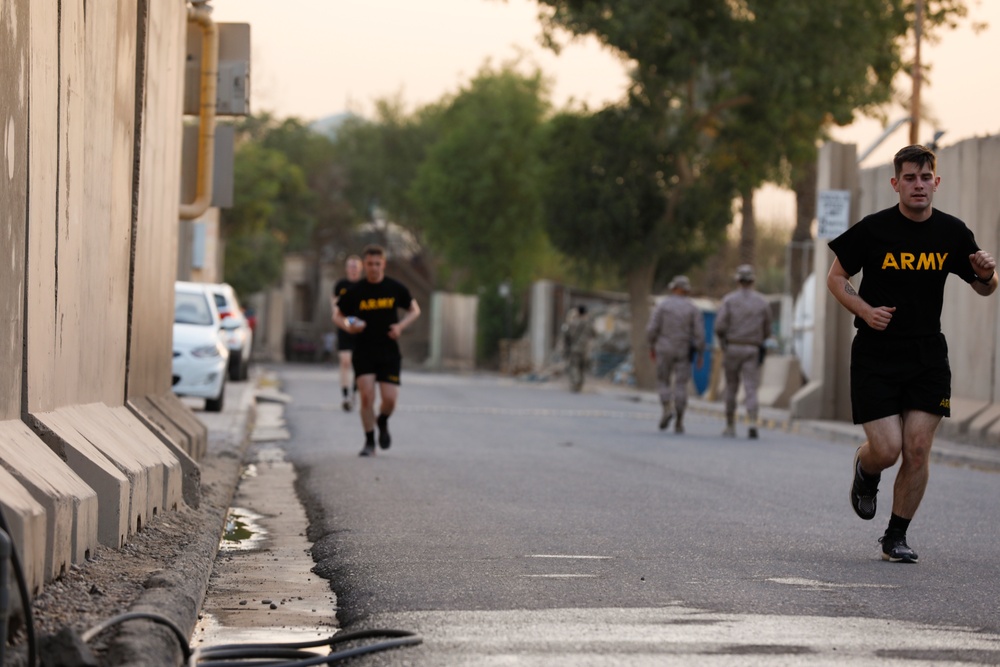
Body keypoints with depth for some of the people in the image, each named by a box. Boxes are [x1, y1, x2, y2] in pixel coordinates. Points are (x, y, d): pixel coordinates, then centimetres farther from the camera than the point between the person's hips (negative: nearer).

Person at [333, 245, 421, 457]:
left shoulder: (396, 288, 1)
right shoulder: (355, 291, -2)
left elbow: (414, 310, 13)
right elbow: (337, 315, 9)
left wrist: (401, 326, -5)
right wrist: (348, 326, -14)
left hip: (389, 353, 1)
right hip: (363, 352, -1)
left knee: (390, 399, -7)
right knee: (366, 395, -13)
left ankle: (382, 423, 29)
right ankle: (369, 442, 2)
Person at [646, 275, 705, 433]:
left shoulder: (662, 305, -2)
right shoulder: (693, 309, 0)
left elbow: (652, 328, -7)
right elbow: (699, 334, -7)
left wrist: (651, 347, 6)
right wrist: (701, 354, 1)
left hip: (664, 350, -1)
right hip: (684, 352, 1)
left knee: (663, 382, 12)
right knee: (680, 386, 3)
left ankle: (667, 408, -13)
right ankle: (679, 422, -2)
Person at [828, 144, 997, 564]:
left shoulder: (952, 232, 2)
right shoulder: (873, 230, -8)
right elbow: (836, 279, 3)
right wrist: (865, 311, -13)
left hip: (928, 357, 3)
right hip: (875, 356, -2)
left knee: (918, 448, -4)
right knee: (886, 450, -9)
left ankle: (896, 537, 12)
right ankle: (864, 471, 29)